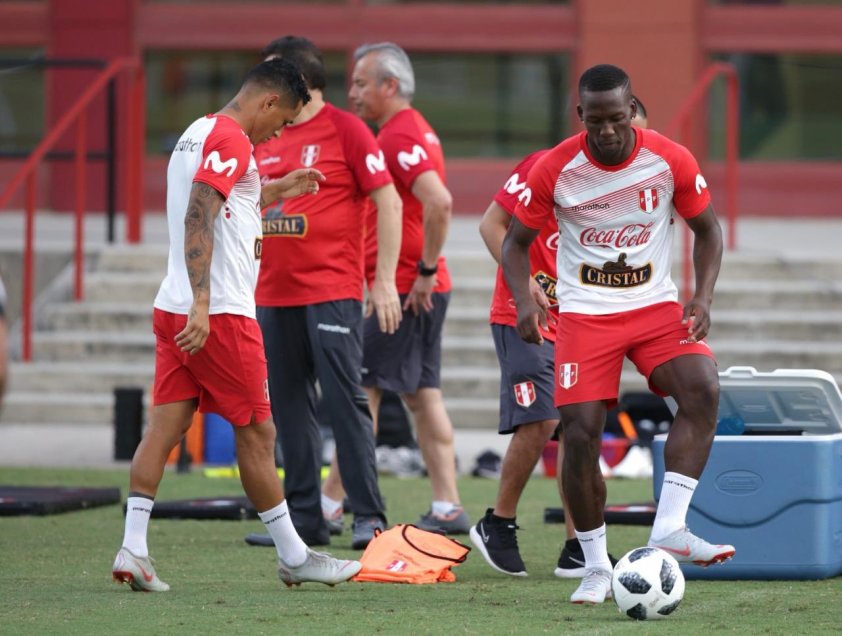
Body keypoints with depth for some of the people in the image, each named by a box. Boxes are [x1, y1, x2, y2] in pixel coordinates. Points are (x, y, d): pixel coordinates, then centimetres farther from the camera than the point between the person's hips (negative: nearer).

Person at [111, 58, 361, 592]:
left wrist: (274, 190, 41)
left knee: (166, 425, 3)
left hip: (174, 309, 9)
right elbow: (198, 220, -23)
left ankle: (133, 549, -5)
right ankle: (294, 557, 9)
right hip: (219, 313, -9)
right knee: (257, 432, 1)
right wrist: (202, 305, -28)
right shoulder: (231, 140, -12)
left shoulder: (196, 134, 18)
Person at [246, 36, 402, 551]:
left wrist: (385, 281, -11)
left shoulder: (345, 130, -5)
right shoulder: (264, 138, 13)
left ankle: (369, 516, -7)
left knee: (344, 400, -10)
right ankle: (305, 517, 13)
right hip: (274, 294, 7)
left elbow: (389, 202, -6)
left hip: (332, 291, -7)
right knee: (289, 407, 7)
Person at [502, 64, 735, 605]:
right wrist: (524, 302, -17)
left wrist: (703, 297, -9)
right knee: (581, 435, -12)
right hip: (584, 313, -1)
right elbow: (516, 241, 1)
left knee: (703, 391, -26)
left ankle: (669, 529, -22)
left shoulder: (671, 160, -9)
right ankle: (597, 568, 4)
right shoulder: (555, 169, -11)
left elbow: (707, 229, 7)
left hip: (657, 307, 1)